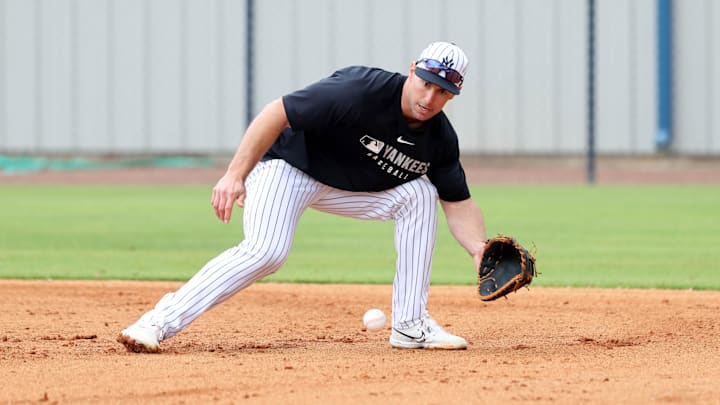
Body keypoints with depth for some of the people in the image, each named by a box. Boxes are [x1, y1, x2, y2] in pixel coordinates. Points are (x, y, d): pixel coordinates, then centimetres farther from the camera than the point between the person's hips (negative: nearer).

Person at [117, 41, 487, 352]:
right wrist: (235, 174, -33)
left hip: (344, 185, 7)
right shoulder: (362, 91, -30)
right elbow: (277, 113, -29)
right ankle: (158, 323, -29)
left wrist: (478, 248, -20)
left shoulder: (440, 139, -9)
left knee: (420, 193, -10)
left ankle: (410, 326, -5)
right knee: (266, 252, -29)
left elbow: (458, 202, 0)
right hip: (287, 164, -7)